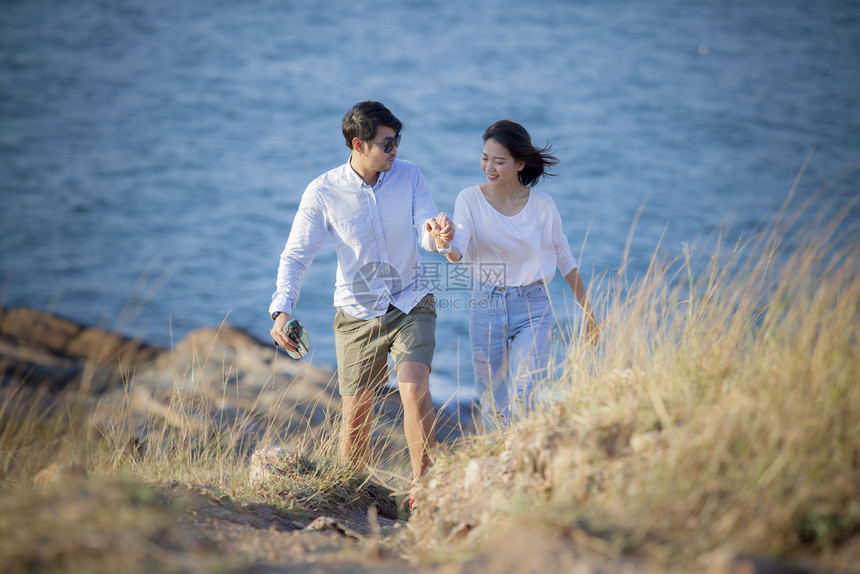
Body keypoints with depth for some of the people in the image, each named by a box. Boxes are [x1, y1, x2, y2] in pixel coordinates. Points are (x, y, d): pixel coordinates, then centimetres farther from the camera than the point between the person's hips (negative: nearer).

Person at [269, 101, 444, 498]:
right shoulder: (322, 193, -10)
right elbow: (295, 256, -8)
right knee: (356, 413, 3)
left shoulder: (408, 176, -5)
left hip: (412, 303, 1)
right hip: (358, 312, 0)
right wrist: (282, 311, -23)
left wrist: (438, 235, -35)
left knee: (414, 389, -20)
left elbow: (429, 235, -9)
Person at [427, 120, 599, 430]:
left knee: (524, 402, -14)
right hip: (486, 307, 1)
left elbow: (565, 260, 9)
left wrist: (588, 312, 12)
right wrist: (445, 244, -45)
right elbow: (459, 250, -20)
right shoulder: (470, 199, -4)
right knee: (492, 406, 8)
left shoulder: (542, 204, -3)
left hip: (532, 307, -1)